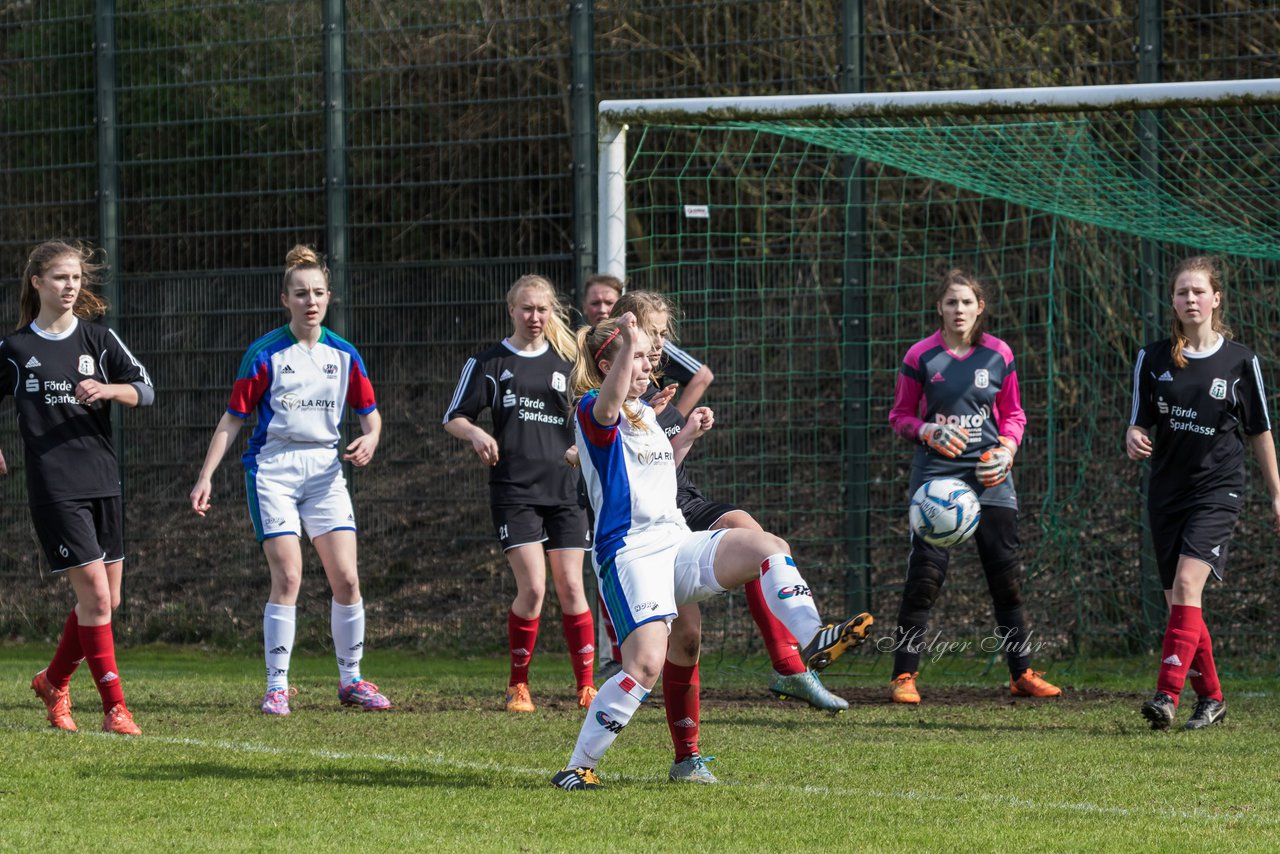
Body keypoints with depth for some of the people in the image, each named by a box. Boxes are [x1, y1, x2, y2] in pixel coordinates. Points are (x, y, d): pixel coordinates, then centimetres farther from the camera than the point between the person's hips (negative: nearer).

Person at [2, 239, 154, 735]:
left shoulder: (98, 339, 7)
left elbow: (145, 391, 0)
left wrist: (107, 389, -19)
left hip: (102, 481, 4)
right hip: (52, 486, -4)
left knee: (107, 599, 8)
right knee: (94, 593, -12)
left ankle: (54, 682, 30)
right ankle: (114, 708, -7)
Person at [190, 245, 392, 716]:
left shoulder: (343, 354, 6)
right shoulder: (265, 354, -4)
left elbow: (370, 411, 14)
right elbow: (233, 418, 0)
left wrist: (369, 439, -9)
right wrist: (205, 477, -5)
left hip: (325, 470, 3)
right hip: (273, 469, -3)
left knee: (346, 578, -2)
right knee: (288, 576, -13)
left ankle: (351, 680, 13)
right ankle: (276, 686, -4)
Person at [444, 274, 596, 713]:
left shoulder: (567, 361, 12)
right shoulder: (488, 362, 4)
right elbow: (453, 417, 4)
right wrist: (475, 433, -17)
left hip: (565, 490, 3)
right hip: (514, 490, -3)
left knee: (571, 587, -1)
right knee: (533, 587, -13)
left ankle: (586, 686, 7)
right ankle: (518, 685, 2)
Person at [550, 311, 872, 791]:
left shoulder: (645, 413, 20)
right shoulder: (592, 411, -7)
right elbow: (608, 407, -34)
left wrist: (687, 436, 20)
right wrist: (627, 344, -48)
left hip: (677, 543, 8)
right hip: (630, 550, -8)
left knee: (768, 547, -13)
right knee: (646, 665, -20)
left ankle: (814, 641, -21)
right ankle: (578, 767, -12)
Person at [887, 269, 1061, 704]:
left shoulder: (999, 355, 5)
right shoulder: (921, 357, -2)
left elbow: (1013, 414, 14)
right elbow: (900, 416, 5)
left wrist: (1007, 448, -5)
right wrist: (929, 432, -14)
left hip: (989, 474, 3)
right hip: (937, 471, -2)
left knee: (1007, 576, 3)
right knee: (925, 575, -9)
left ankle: (1021, 673, 14)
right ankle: (904, 675, -2)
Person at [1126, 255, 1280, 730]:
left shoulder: (1240, 361, 0)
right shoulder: (1153, 360, 5)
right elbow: (1139, 423, 6)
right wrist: (1134, 442, -18)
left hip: (1218, 490, -4)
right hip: (1167, 490, 4)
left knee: (1187, 582, -21)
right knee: (1178, 601, 4)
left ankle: (1168, 694, -27)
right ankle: (1210, 698, 19)